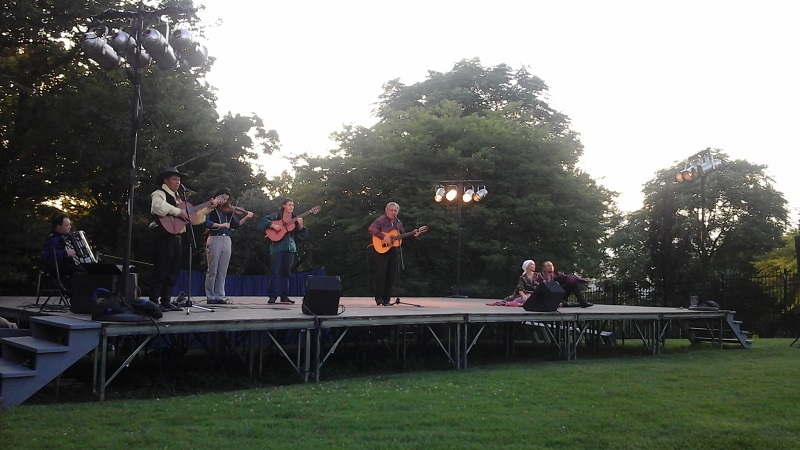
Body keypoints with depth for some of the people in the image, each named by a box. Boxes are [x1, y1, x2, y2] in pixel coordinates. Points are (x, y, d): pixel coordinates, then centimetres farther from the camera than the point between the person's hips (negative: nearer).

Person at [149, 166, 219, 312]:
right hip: (164, 236, -9)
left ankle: (165, 300, 15)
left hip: (176, 237, 9)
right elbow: (159, 206, -30)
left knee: (173, 270, 9)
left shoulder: (178, 197, 21)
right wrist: (179, 212, -24)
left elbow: (193, 216, 21)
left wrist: (209, 207, 16)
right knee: (161, 270, -7)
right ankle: (154, 302, -2)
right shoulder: (159, 194, -5)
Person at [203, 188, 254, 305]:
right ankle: (210, 297, 3)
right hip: (214, 239, -5)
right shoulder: (211, 208, 1)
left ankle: (219, 296, 8)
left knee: (222, 271, 5)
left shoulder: (229, 210, 14)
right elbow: (206, 222, -14)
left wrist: (246, 218, 0)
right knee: (212, 270, -1)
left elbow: (235, 225, 11)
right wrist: (220, 225, -19)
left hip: (226, 240, 5)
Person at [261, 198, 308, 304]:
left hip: (290, 247, 4)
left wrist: (301, 225, -8)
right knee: (275, 271, -6)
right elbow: (263, 221, -8)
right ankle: (273, 296, -4)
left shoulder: (295, 219, 15)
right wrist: (273, 225, -22)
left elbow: (303, 235, 9)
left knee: (286, 272, 6)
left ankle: (284, 296, 10)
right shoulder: (276, 216, 4)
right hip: (277, 246, -4)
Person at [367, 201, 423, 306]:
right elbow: (371, 229, -20)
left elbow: (403, 235, 24)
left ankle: (386, 299, 10)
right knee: (381, 274, -8)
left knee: (391, 276, 5)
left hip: (394, 251, 7)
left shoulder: (398, 222, 16)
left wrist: (412, 234, 7)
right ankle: (379, 298, -2)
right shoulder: (381, 220, -6)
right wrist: (384, 237, -25)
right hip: (382, 250, -7)